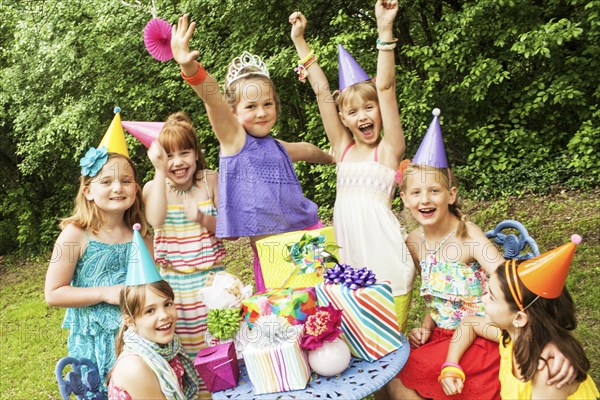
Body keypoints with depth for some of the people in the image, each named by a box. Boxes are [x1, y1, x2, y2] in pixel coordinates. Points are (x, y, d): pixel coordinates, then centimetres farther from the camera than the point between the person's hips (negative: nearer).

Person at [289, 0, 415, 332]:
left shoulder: (389, 150, -2)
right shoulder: (343, 149, 9)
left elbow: (386, 87, -13)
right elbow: (322, 93, 6)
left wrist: (385, 30, -19)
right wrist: (299, 41, 8)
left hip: (387, 267, -4)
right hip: (351, 264, 4)